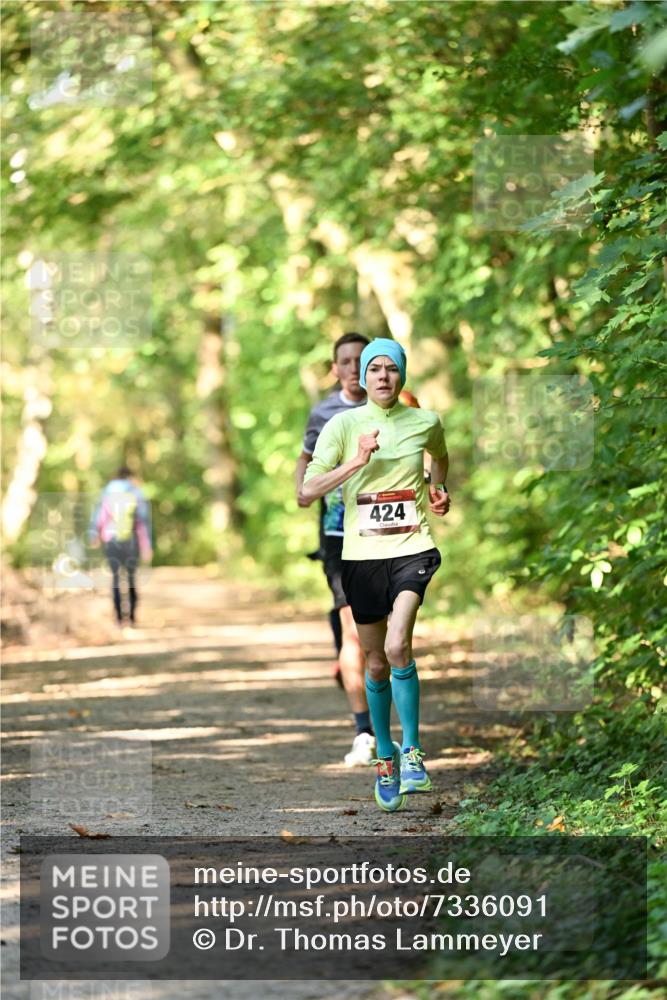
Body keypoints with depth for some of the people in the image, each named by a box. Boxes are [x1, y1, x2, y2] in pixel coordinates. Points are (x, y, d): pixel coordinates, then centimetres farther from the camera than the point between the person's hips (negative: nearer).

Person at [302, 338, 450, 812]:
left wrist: (438, 489, 15)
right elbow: (308, 490, -9)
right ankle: (386, 758, 25)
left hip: (412, 548, -1)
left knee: (397, 647, -23)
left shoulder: (426, 422, 4)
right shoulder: (344, 425, -1)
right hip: (362, 554, 1)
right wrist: (357, 461, -17)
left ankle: (412, 749, -9)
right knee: (376, 663, 8)